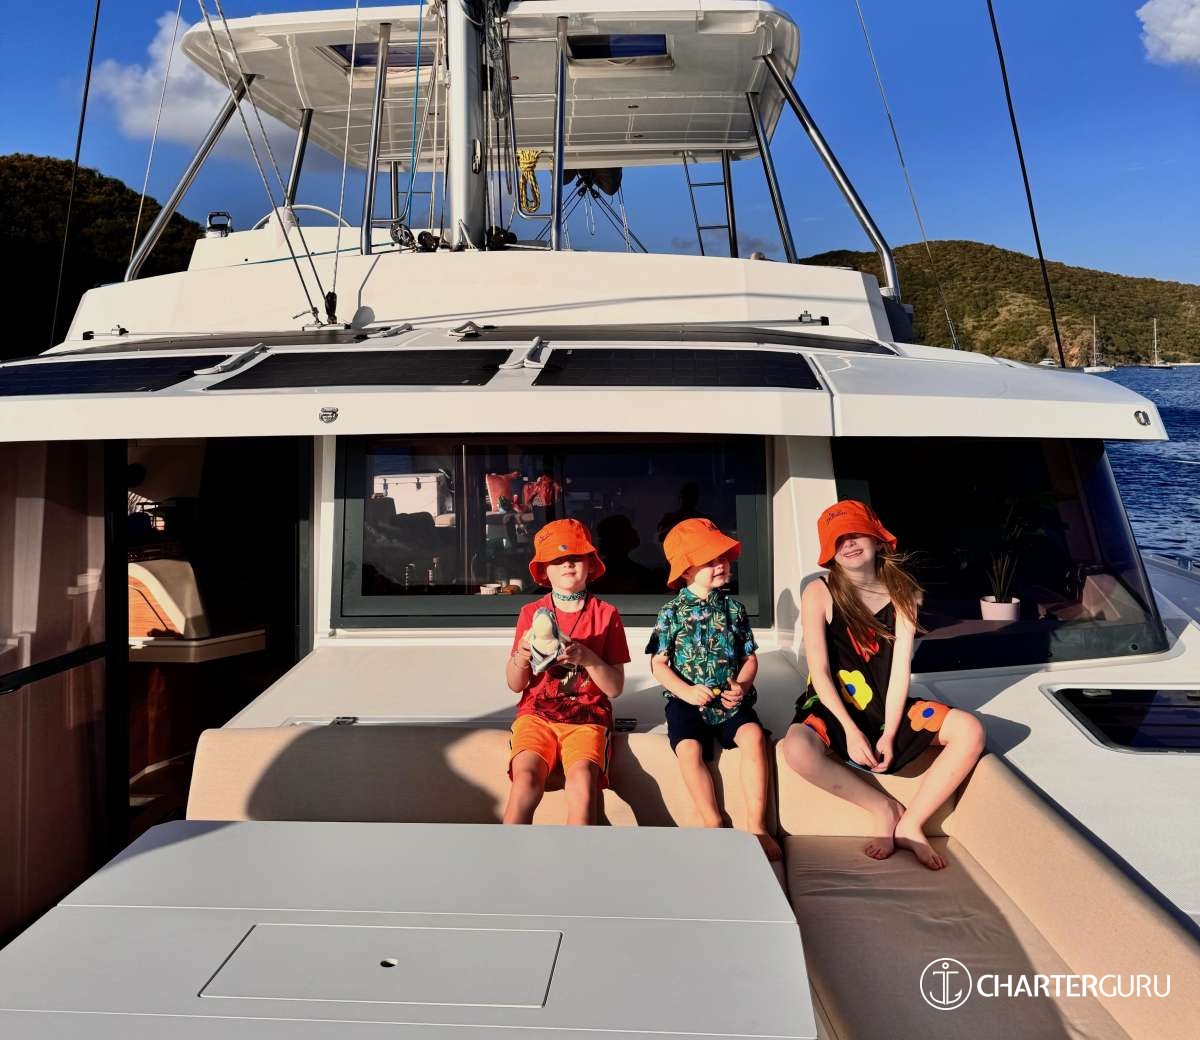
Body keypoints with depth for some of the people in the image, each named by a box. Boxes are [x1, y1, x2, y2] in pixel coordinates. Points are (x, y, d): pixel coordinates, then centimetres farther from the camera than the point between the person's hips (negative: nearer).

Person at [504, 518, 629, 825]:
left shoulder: (606, 614, 5)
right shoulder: (531, 613, 7)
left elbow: (615, 687, 1)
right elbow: (515, 685, 7)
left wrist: (587, 658, -17)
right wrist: (522, 653, -14)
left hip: (588, 716, -1)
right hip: (537, 712, 1)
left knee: (582, 777, -31)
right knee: (527, 777, -29)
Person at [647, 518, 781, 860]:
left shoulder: (734, 608, 8)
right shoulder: (672, 612, -1)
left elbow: (750, 657, 11)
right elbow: (658, 664, -1)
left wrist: (741, 686, -10)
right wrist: (686, 691, -18)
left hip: (731, 700, 2)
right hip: (687, 700, -2)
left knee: (753, 735, -26)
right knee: (689, 748, -28)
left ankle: (756, 826, -17)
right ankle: (715, 825, -14)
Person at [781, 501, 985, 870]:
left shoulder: (901, 592, 0)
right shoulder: (819, 593, -10)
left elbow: (901, 668, -7)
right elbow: (819, 671, -14)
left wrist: (889, 734, -16)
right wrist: (850, 730, -22)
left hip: (887, 706, 4)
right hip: (833, 708, -3)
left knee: (969, 730, -16)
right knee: (797, 749, -36)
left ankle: (909, 824, -7)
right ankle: (885, 809, -11)